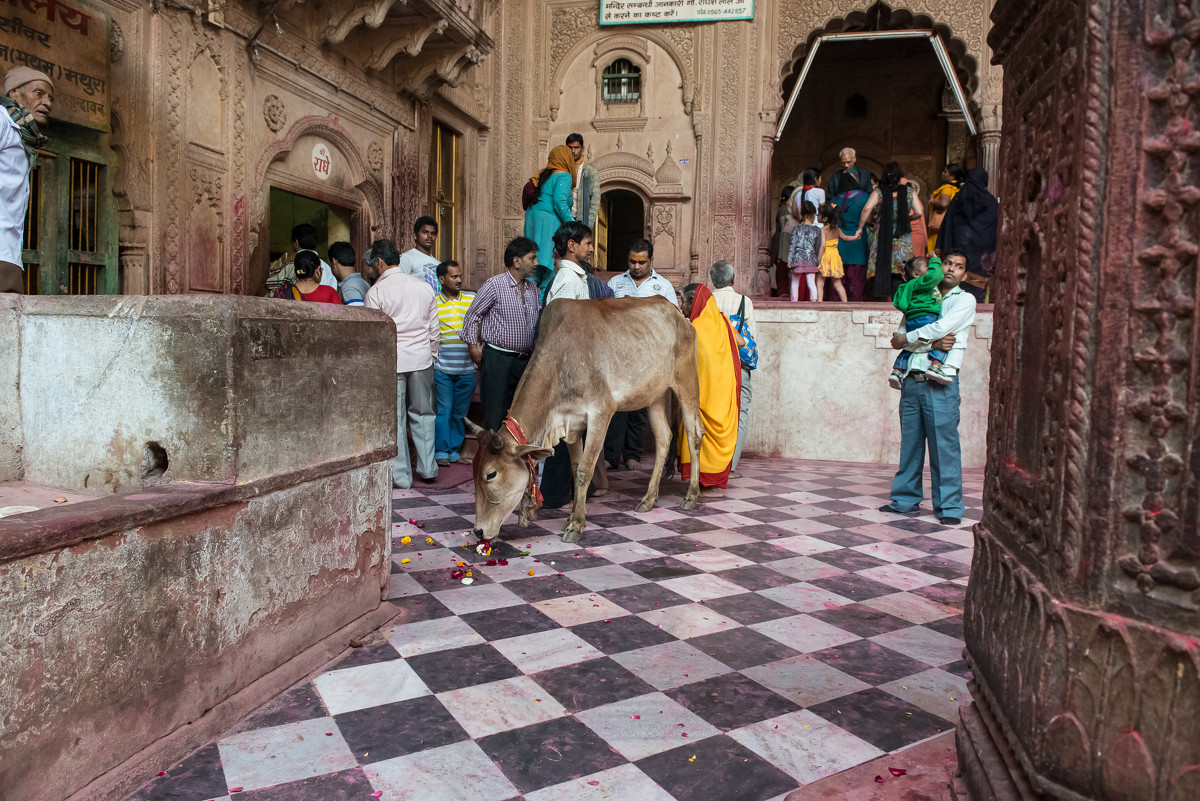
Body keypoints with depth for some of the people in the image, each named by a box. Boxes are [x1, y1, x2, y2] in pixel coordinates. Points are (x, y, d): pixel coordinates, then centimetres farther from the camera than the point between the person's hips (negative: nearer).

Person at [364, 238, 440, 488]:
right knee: (422, 414, 15)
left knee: (394, 419, 5)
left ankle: (401, 476, 11)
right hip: (422, 358, 4)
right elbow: (434, 329, 9)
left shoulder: (376, 292, -8)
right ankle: (427, 468, 19)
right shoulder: (424, 287, 5)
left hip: (391, 361, -4)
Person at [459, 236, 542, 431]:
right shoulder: (494, 285, -9)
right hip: (497, 358, -6)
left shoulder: (532, 288, 10)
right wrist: (473, 348, -6)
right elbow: (472, 316, -4)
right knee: (495, 413, -2)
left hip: (525, 360, 6)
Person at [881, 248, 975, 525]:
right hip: (912, 379, 4)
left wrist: (908, 338, 0)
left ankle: (949, 507, 3)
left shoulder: (965, 300, 7)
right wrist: (932, 343, -10)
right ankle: (906, 500, 17)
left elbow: (942, 327, -12)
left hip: (940, 382, -4)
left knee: (944, 445, -4)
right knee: (910, 442, 8)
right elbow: (897, 340, 5)